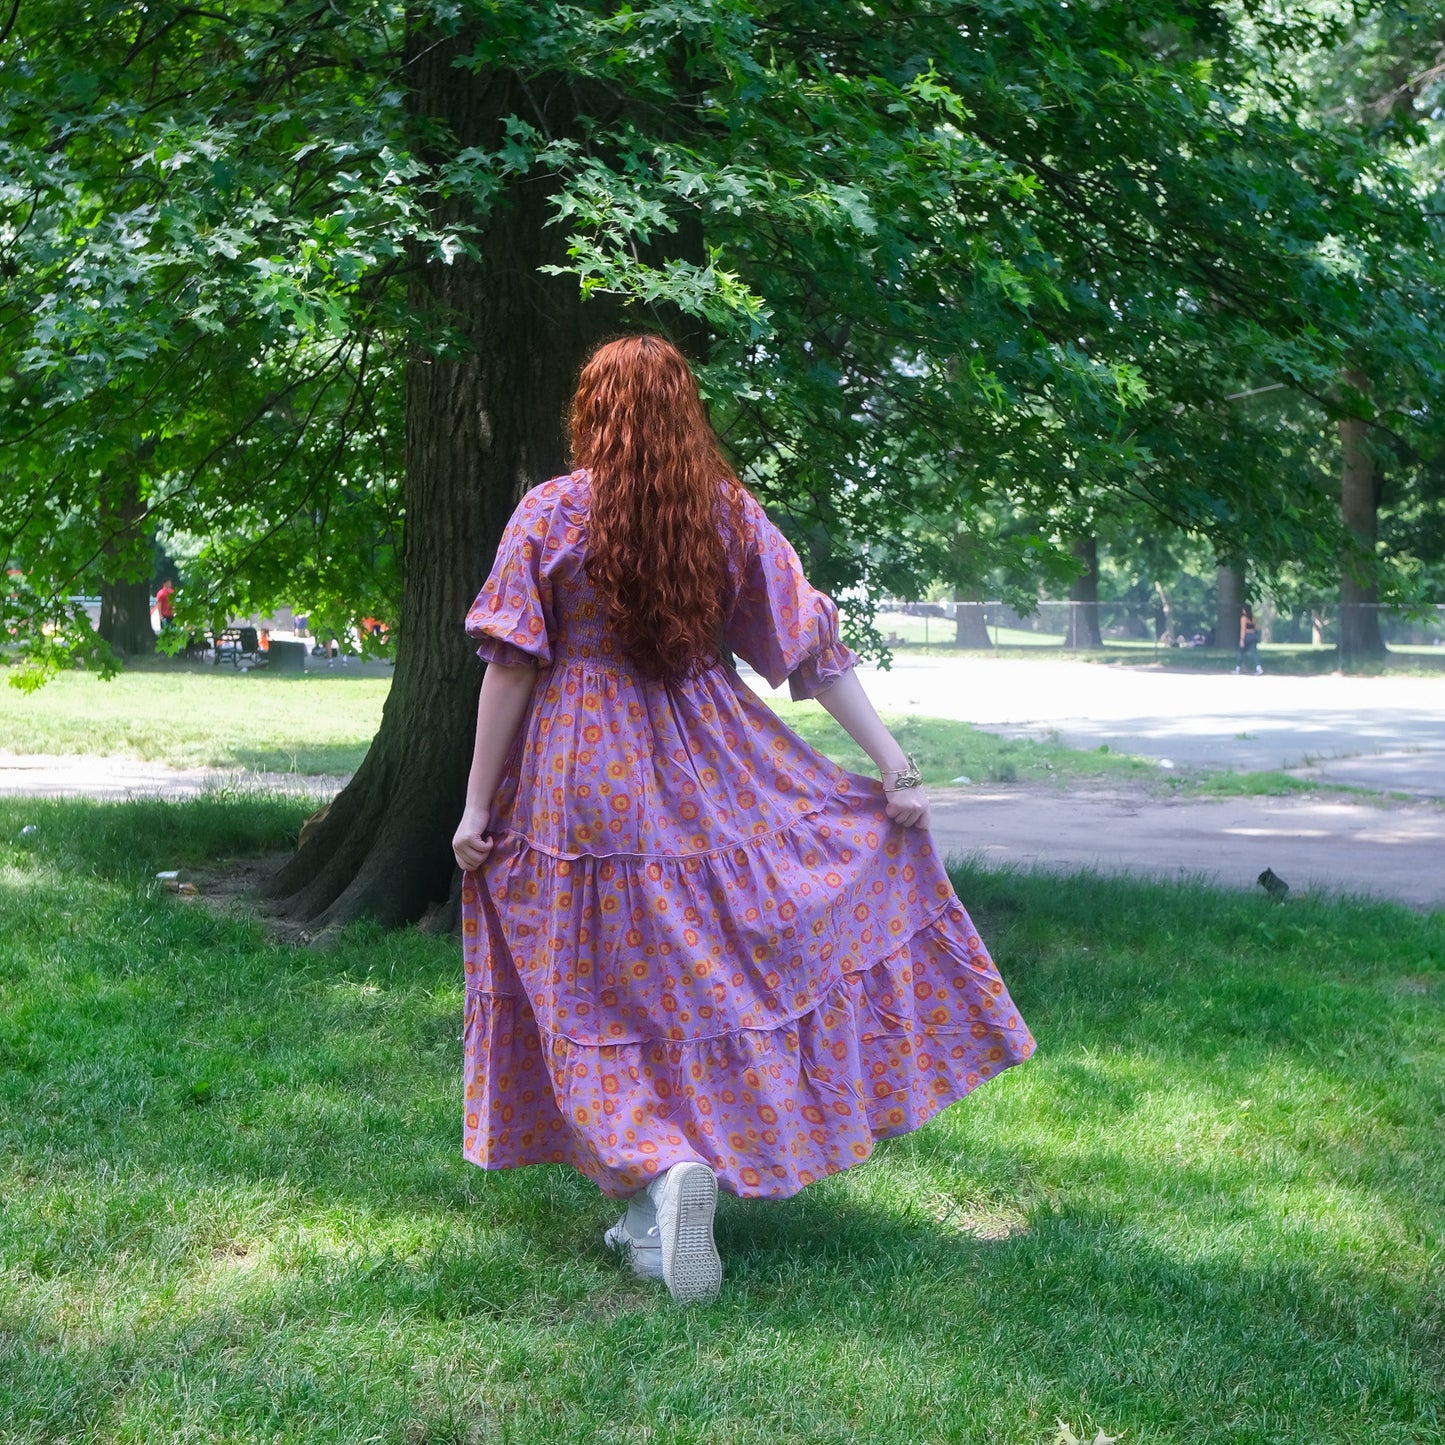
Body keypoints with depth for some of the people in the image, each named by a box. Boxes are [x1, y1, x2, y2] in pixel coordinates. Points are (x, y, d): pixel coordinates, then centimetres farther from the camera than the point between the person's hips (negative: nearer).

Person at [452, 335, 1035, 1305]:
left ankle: (657, 1168, -16)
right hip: (709, 777, 2)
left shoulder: (549, 515, -5)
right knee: (714, 969, 15)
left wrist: (480, 803, -2)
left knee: (618, 991, 6)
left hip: (585, 784, -2)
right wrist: (895, 767, 3)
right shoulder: (730, 514, 2)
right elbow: (813, 648, 0)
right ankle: (660, 1204, 17)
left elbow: (509, 670, -7)